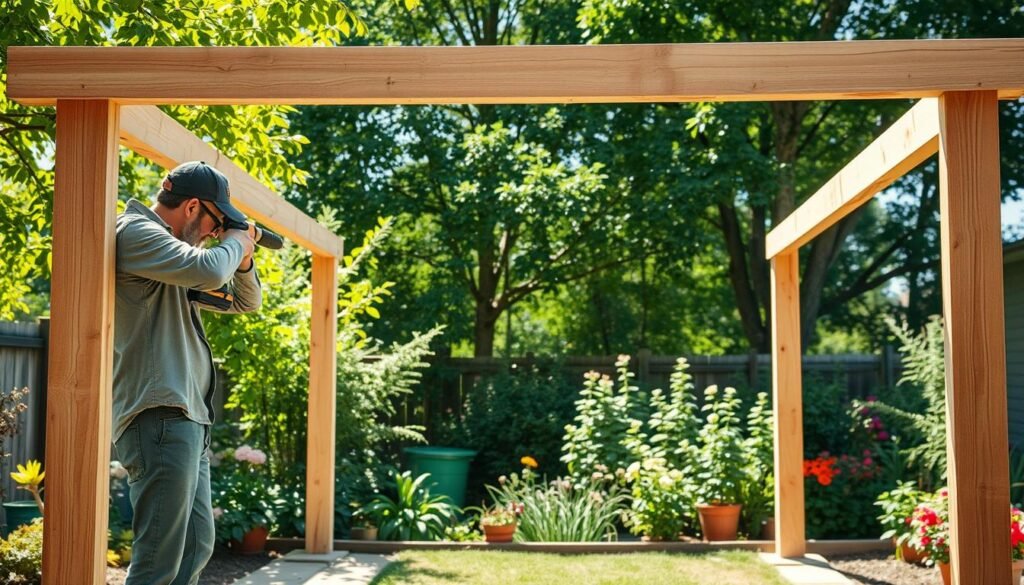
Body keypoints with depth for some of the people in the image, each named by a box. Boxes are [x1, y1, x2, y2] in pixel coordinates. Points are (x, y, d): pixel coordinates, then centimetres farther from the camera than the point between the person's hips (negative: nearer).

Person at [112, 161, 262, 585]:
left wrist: (244, 261, 9)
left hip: (189, 420, 11)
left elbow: (245, 302, 28)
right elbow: (208, 270, -26)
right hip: (160, 418, -10)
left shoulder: (174, 248, 21)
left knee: (197, 548, 15)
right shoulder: (135, 232, -8)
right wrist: (234, 243, -6)